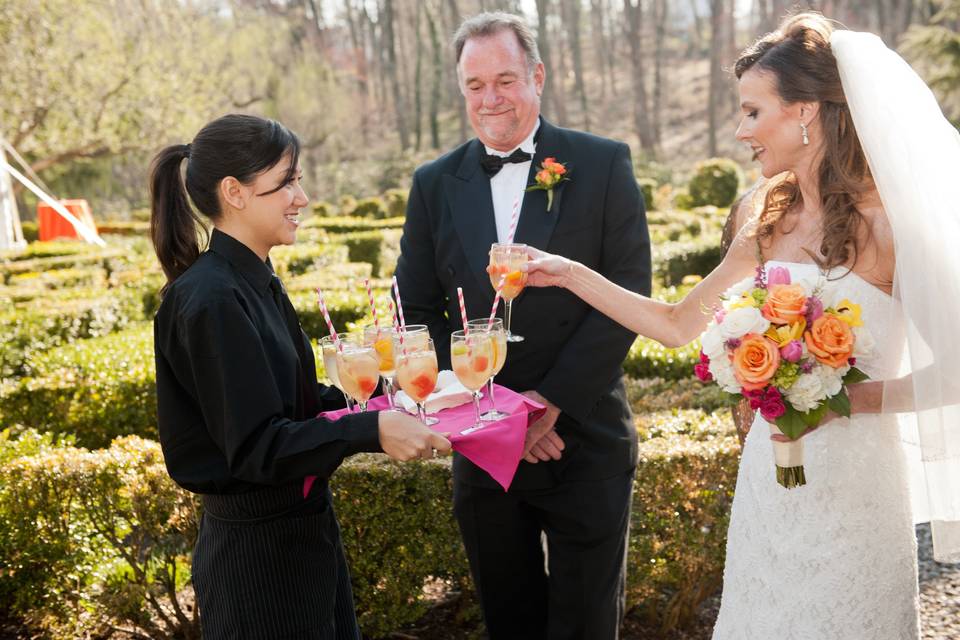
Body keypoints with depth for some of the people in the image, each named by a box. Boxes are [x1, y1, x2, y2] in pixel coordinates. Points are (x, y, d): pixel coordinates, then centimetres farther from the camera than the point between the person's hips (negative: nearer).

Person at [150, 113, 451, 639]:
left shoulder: (255, 282, 8)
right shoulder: (212, 300, -21)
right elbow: (254, 445, -25)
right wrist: (372, 432, -33)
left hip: (301, 532, 9)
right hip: (258, 550, -9)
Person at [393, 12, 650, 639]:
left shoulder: (604, 165, -4)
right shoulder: (435, 183, 4)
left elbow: (627, 296, -9)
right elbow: (418, 311, 2)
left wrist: (553, 400, -16)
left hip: (585, 441, -2)